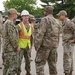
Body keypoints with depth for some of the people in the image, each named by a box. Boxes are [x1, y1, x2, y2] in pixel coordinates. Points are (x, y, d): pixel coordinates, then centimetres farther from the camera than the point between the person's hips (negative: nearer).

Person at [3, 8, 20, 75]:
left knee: (7, 66, 13)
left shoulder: (6, 23, 16)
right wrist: (17, 46, -14)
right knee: (14, 67, -9)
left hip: (7, 49, 10)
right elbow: (12, 37, -22)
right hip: (11, 49, -10)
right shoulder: (10, 23, -16)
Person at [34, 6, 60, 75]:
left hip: (45, 44, -7)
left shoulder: (45, 19, -9)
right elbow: (57, 36, 17)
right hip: (54, 45, 7)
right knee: (52, 64, 12)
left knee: (39, 63, -3)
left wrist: (36, 45, -16)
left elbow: (41, 33, -19)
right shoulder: (56, 21, 15)